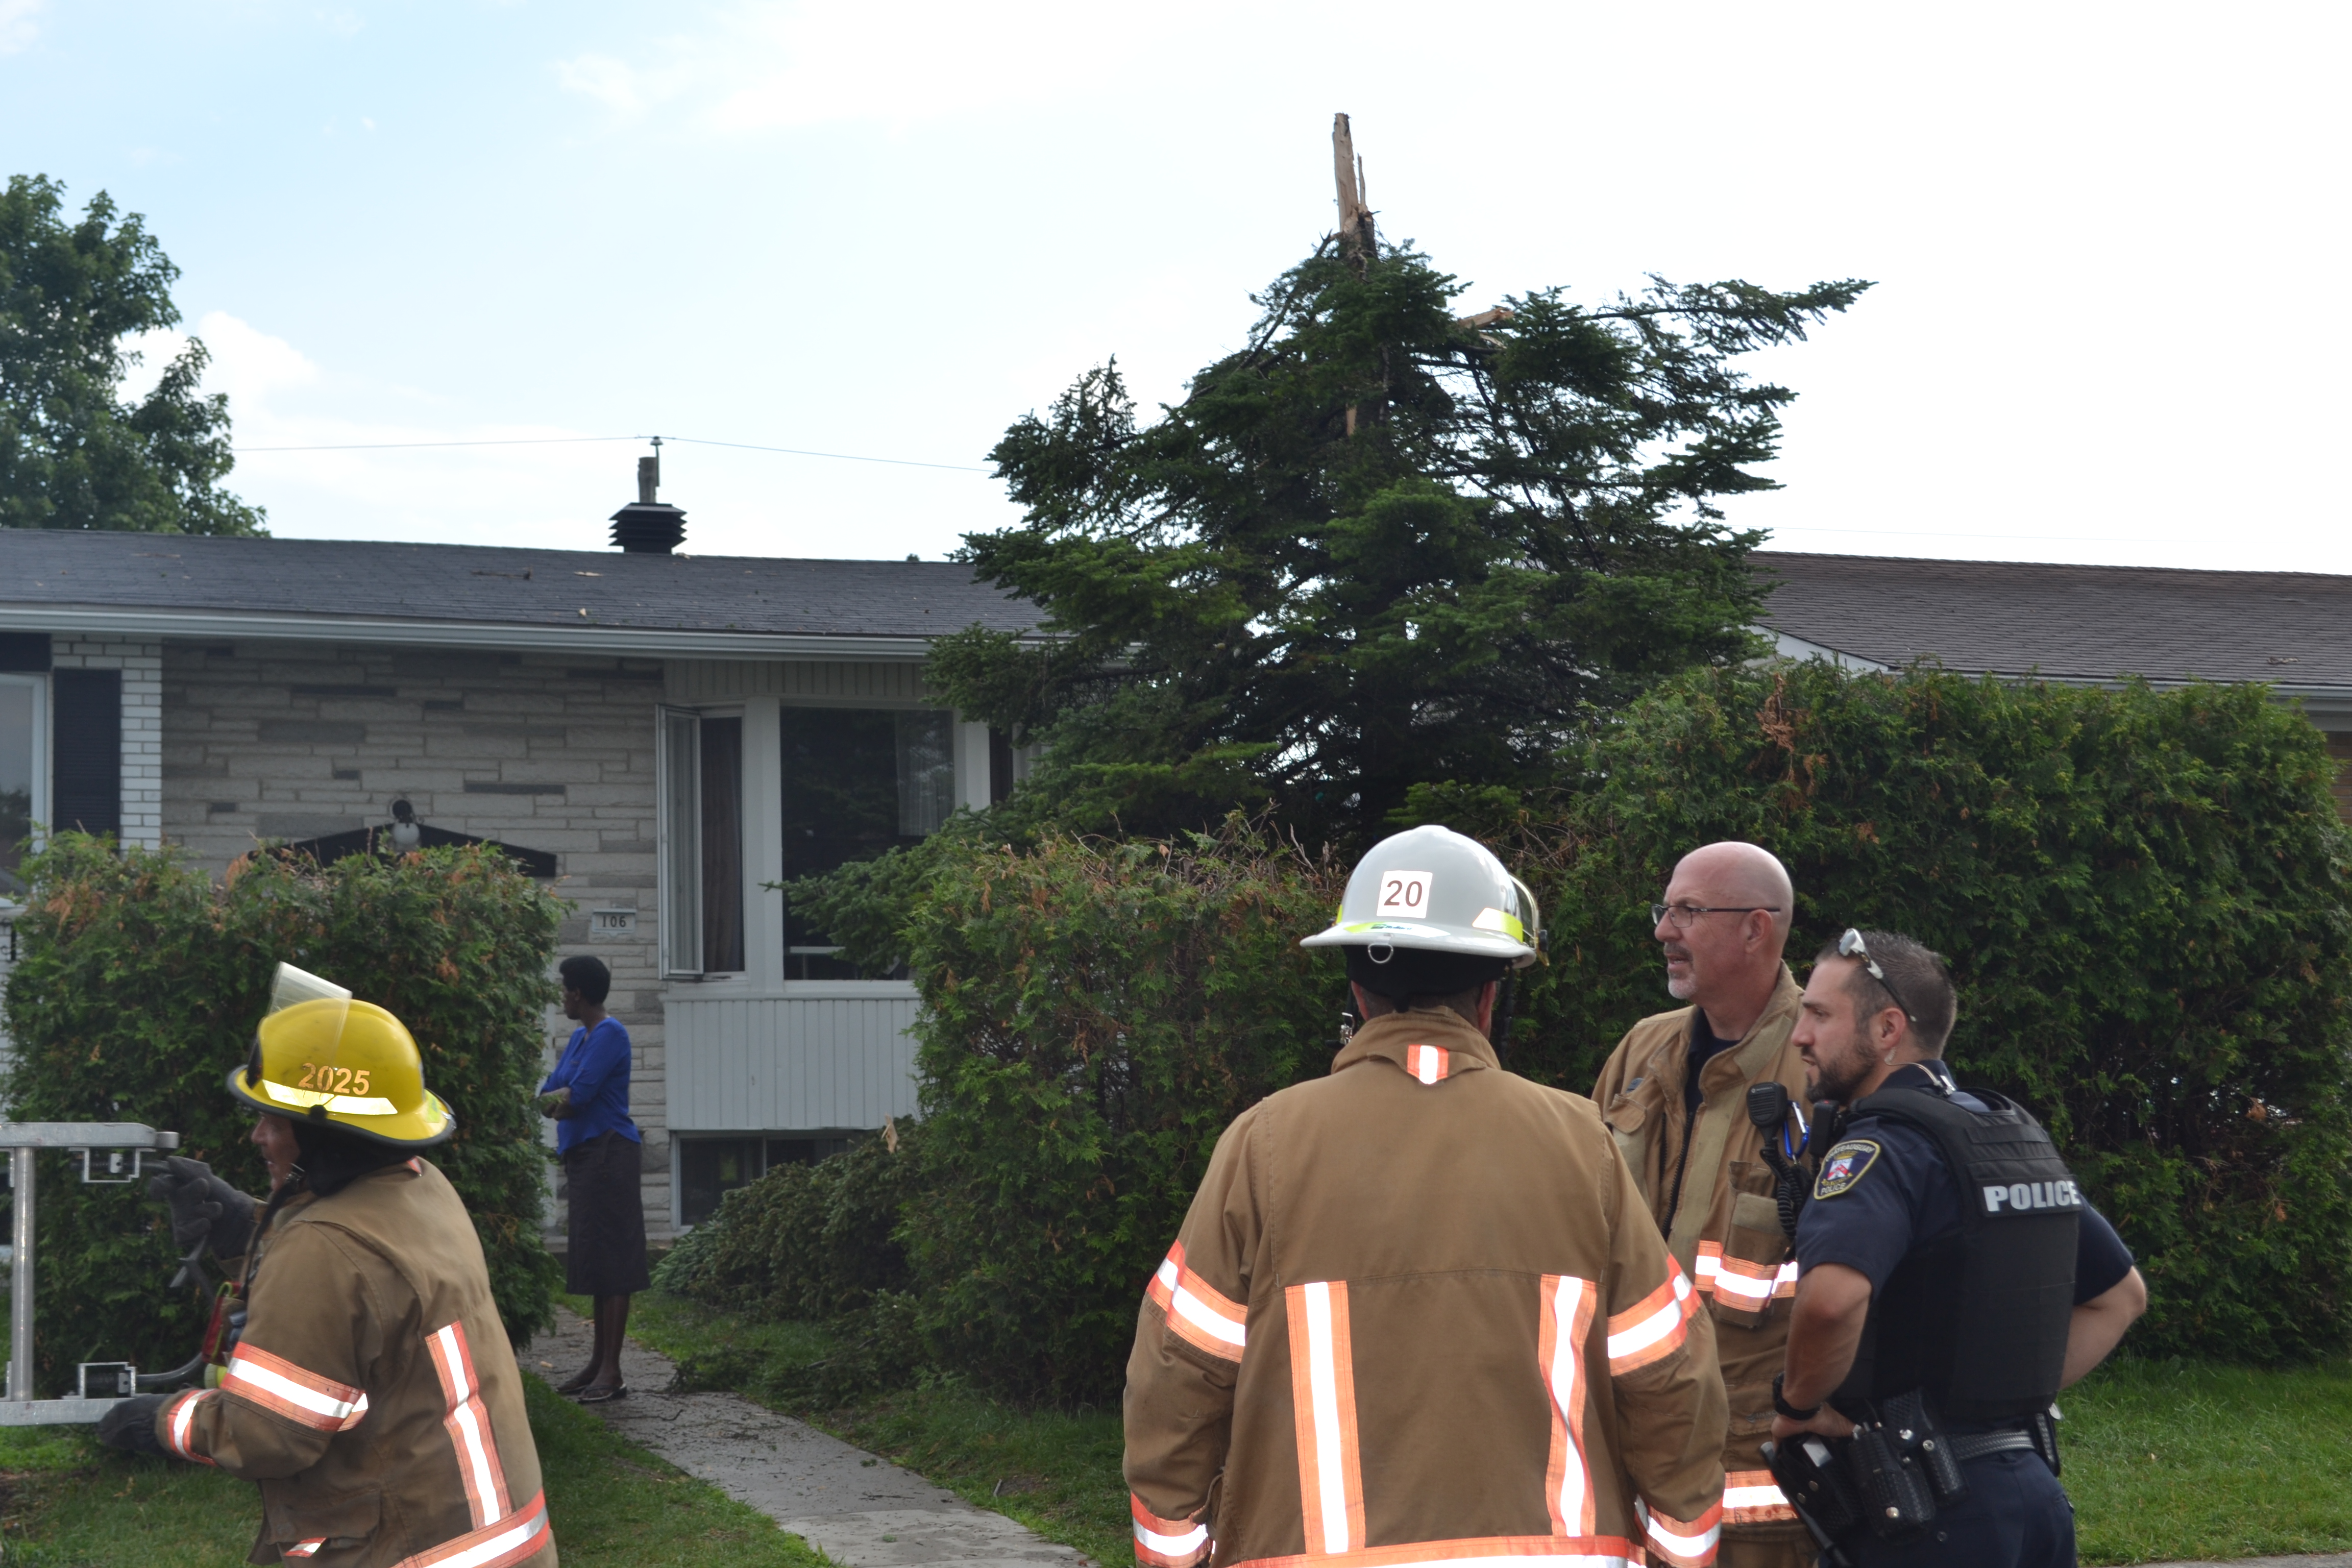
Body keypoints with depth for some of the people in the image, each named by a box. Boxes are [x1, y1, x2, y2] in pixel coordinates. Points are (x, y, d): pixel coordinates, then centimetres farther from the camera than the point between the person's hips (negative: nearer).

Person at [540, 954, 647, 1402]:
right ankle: (598, 1363, 16)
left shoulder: (609, 1034, -11)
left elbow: (580, 1094, -18)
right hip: (584, 1155, 10)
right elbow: (546, 1096, 15)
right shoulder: (580, 1037, 18)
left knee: (611, 1263, -10)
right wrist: (568, 1098, -5)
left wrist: (560, 1098, 2)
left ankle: (612, 1372, -12)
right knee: (594, 1261, 11)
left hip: (608, 1154, -10)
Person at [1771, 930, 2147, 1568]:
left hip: (1932, 1512, -8)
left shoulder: (1883, 1147, -15)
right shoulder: (2020, 1136, 11)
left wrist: (1801, 1402, -16)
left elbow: (1832, 1295, -34)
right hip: (2032, 1484, 8)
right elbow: (2123, 1294, 22)